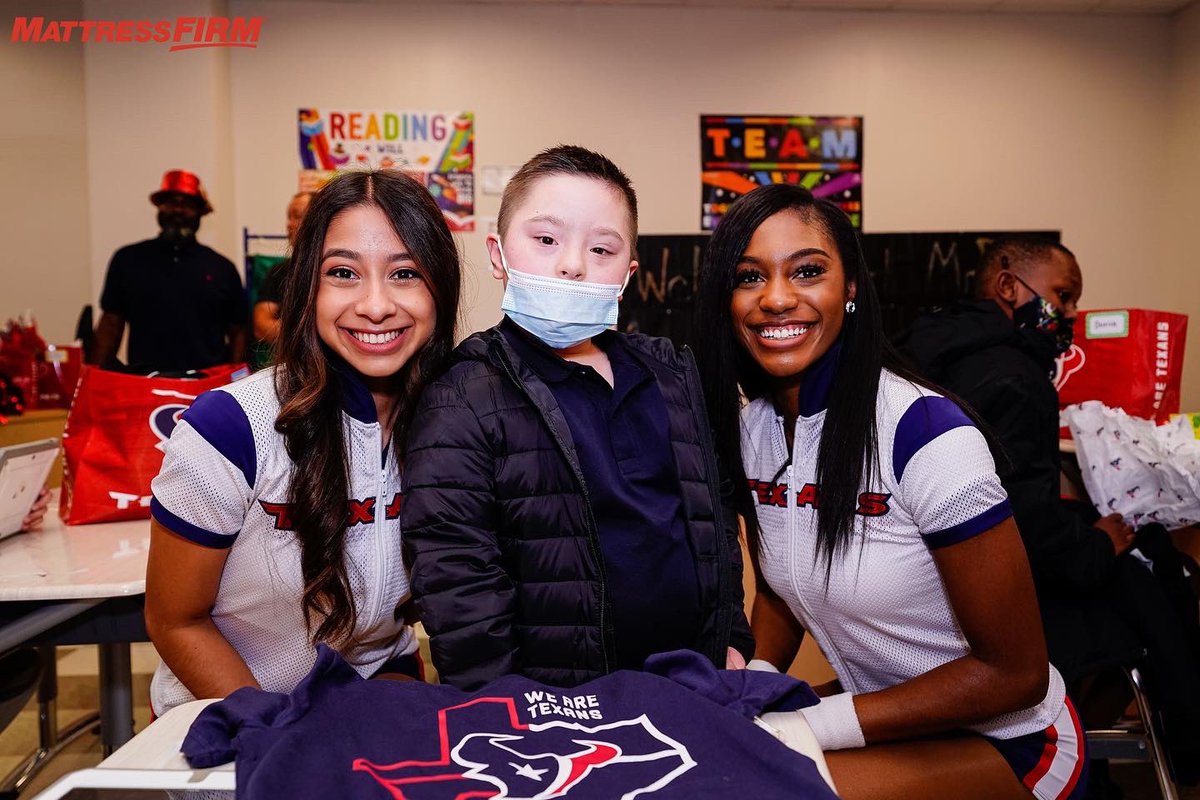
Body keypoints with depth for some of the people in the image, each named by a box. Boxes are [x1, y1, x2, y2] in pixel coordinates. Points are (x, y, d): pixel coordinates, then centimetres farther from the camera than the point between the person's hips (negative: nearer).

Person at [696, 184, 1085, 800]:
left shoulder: (926, 435, -25)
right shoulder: (750, 429, -5)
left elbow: (1015, 672, -19)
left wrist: (815, 725, -22)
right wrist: (753, 683, -11)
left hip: (1003, 742, -5)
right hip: (879, 711, 6)